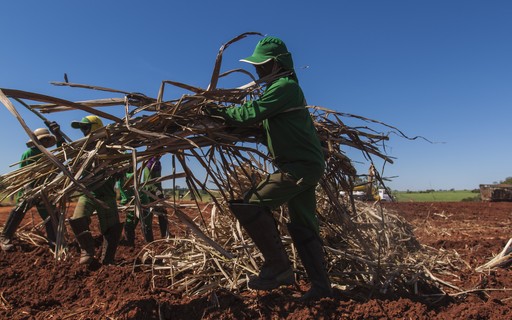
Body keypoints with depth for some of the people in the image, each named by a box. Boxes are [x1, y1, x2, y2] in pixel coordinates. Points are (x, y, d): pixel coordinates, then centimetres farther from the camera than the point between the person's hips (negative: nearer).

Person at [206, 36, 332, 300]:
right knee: (302, 227, 13)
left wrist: (218, 112, -5)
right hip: (307, 164, 11)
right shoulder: (286, 87, 21)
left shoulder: (284, 86, -11)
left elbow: (251, 114, -19)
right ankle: (320, 286, 20)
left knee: (250, 205, -15)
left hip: (299, 166, -11)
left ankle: (278, 266, -4)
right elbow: (262, 121, 21)